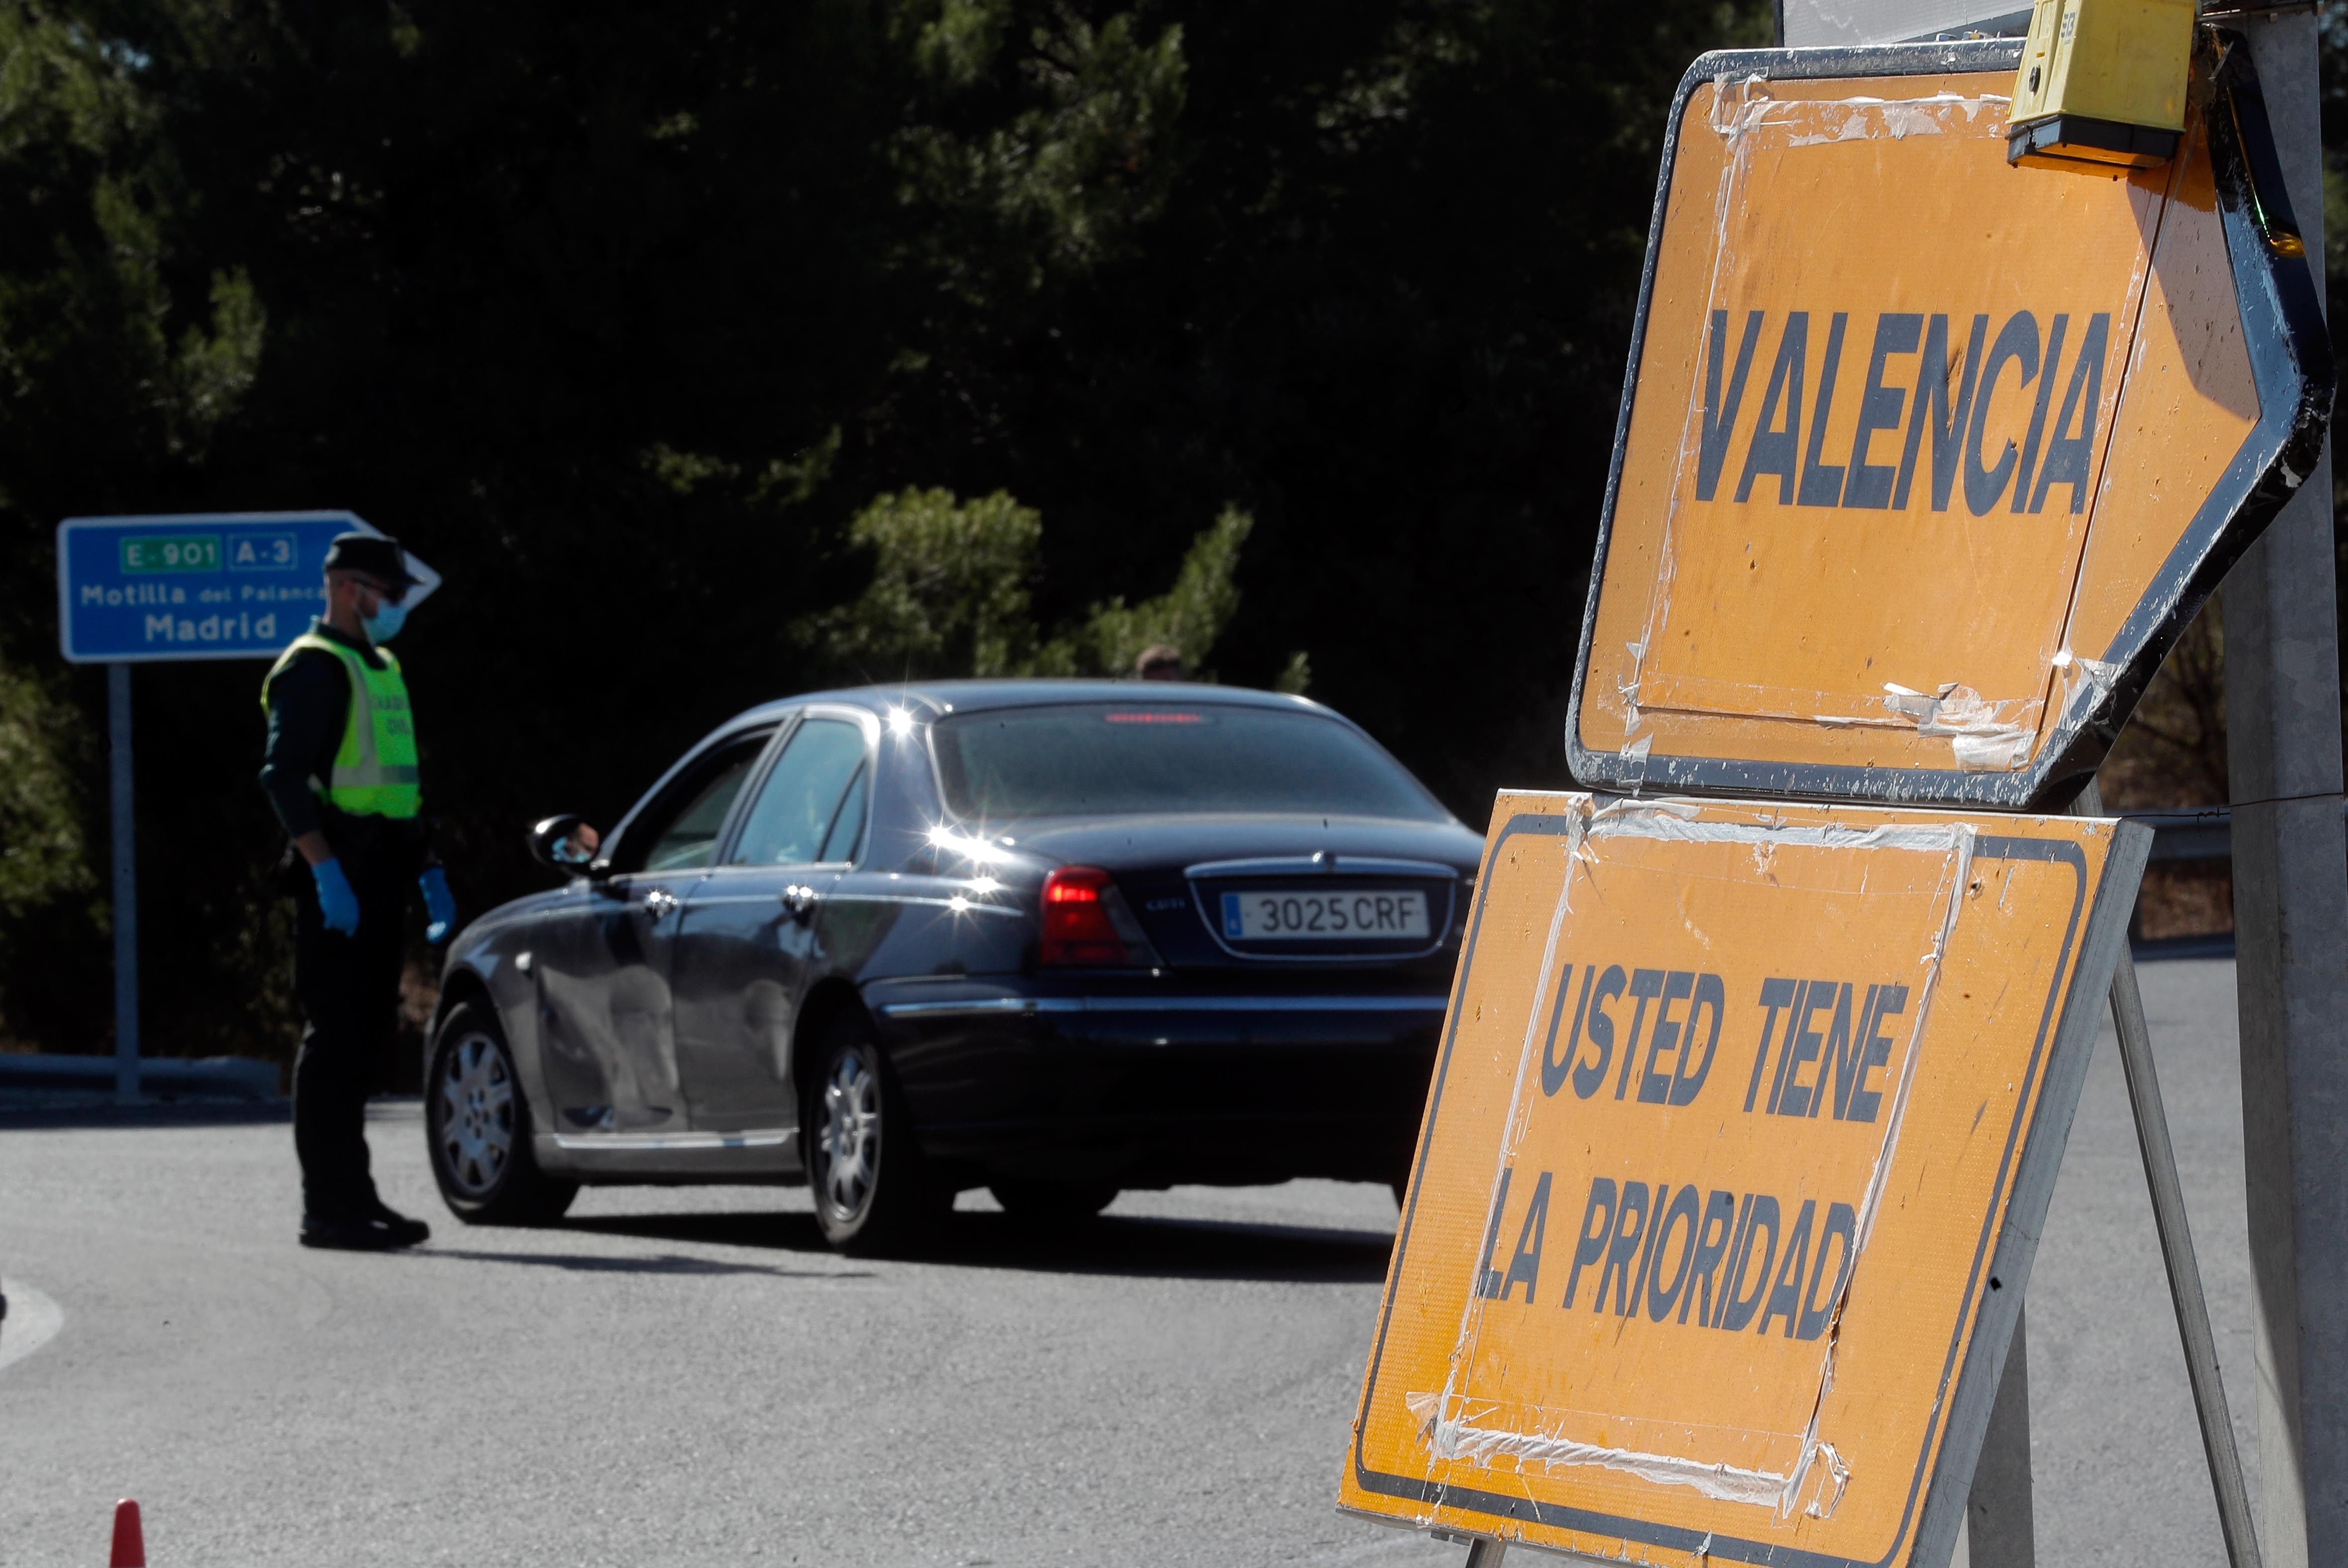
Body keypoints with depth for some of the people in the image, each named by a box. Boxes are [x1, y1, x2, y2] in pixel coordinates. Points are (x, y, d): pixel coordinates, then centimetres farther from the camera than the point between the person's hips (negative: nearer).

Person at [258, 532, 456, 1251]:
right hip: (336, 877, -9)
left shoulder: (382, 669, 21)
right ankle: (327, 1207, -10)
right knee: (334, 1037, -9)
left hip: (378, 877, 9)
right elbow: (285, 777, -19)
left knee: (362, 1037, 11)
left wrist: (429, 872, 23)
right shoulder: (314, 668, -9)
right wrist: (327, 872, -26)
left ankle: (353, 1197, 16)